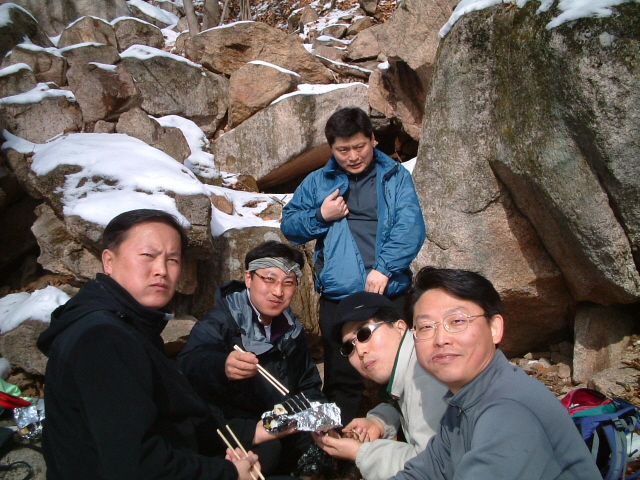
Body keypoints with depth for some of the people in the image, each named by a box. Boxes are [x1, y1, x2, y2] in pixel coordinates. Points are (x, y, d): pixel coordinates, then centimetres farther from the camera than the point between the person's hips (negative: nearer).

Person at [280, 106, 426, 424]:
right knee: (341, 380, 9)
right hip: (337, 299, 1)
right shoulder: (317, 182, 11)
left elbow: (411, 227, -6)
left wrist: (384, 267, -18)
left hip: (389, 294, 0)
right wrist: (320, 216, -6)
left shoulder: (395, 177, 6)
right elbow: (289, 226, 13)